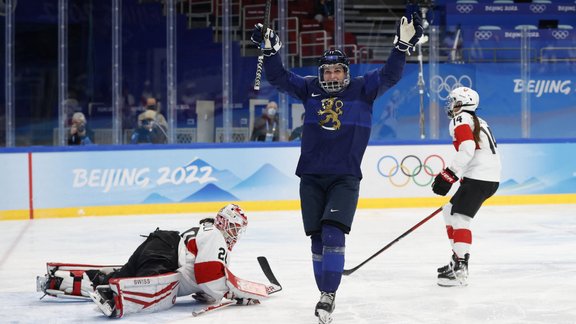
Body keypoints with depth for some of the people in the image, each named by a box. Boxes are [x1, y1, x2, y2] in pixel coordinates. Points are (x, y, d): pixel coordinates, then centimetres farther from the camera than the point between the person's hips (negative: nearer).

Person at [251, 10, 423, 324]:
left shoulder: (363, 89, 1)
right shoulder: (310, 89, 6)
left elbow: (389, 75, -9)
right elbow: (278, 77, 1)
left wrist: (403, 45, -24)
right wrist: (270, 51, -16)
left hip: (345, 178, -3)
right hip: (311, 177, 3)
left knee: (332, 234, -17)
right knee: (317, 238, 6)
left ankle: (328, 297, -13)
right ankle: (325, 295, 17)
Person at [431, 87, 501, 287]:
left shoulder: (460, 120, -6)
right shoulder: (477, 121, 24)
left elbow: (467, 150, -21)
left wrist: (448, 175, -25)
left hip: (479, 178, -10)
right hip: (491, 178, 10)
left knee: (459, 218, -16)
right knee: (450, 211, 21)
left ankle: (460, 270, -26)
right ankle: (458, 258, 25)